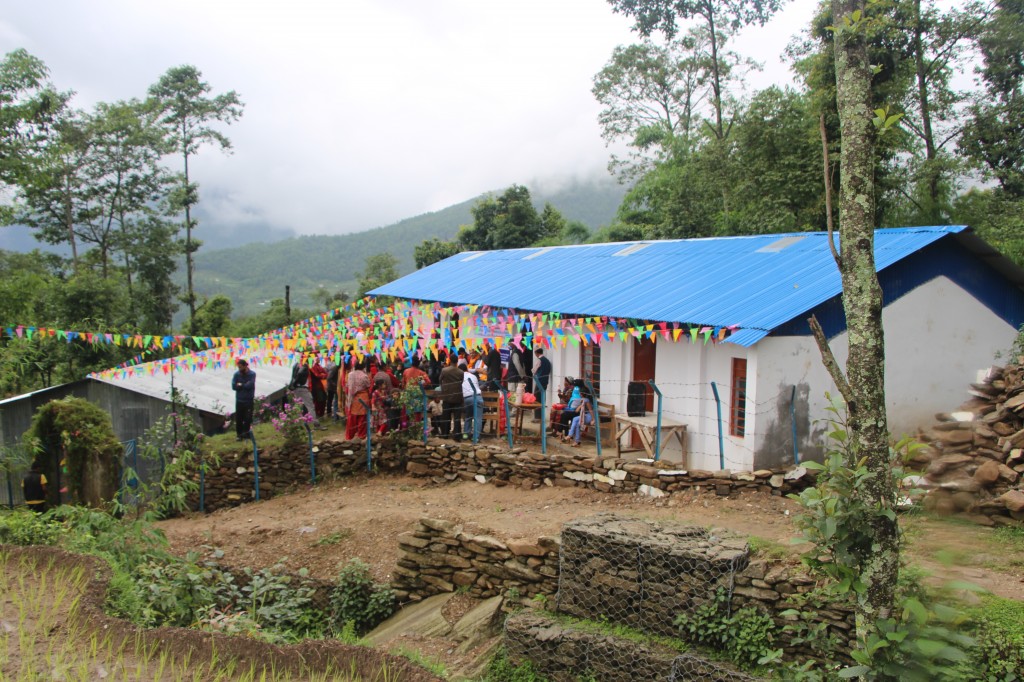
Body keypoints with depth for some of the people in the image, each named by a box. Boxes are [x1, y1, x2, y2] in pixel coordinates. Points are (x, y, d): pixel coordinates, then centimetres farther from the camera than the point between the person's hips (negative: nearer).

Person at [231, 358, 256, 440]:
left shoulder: (252, 374, -5)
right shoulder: (237, 374, 0)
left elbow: (250, 385, -17)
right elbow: (234, 386, -7)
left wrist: (241, 385, -6)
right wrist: (245, 385, -10)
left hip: (249, 400, -2)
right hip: (239, 400, 2)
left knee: (248, 418, 3)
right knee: (238, 418, 4)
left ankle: (246, 432, 17)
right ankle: (239, 434, 15)